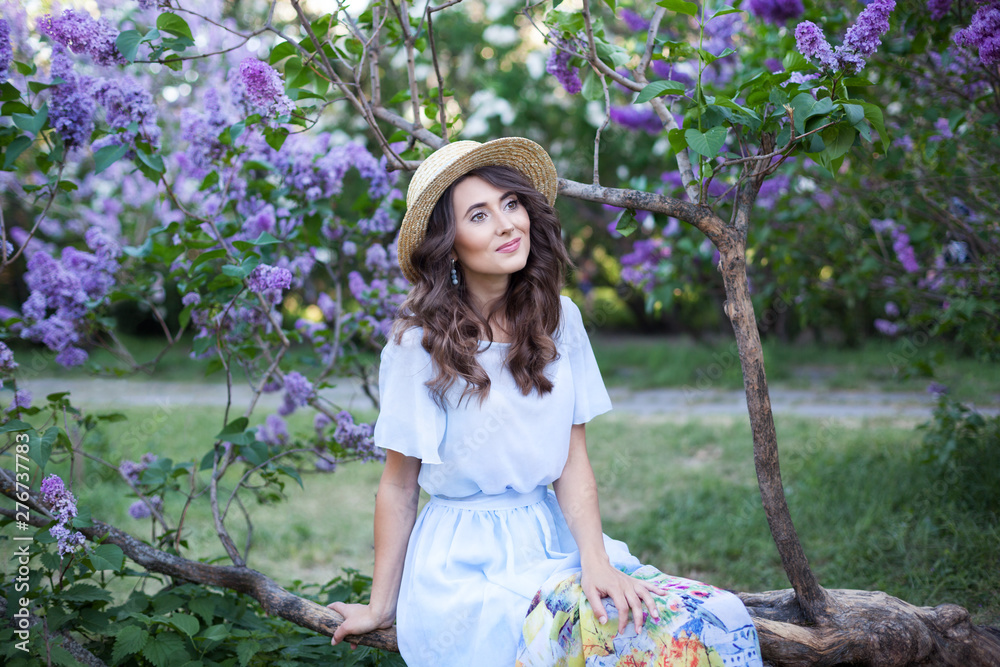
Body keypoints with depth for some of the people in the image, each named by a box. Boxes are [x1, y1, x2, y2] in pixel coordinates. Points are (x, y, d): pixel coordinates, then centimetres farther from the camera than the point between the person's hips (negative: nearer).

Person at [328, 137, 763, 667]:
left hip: (552, 540, 5)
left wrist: (595, 560, -11)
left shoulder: (559, 319, 5)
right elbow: (398, 486, -3)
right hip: (464, 563, -5)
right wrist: (381, 608, 3)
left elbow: (574, 462, 3)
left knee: (717, 619, -17)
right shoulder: (420, 341, -10)